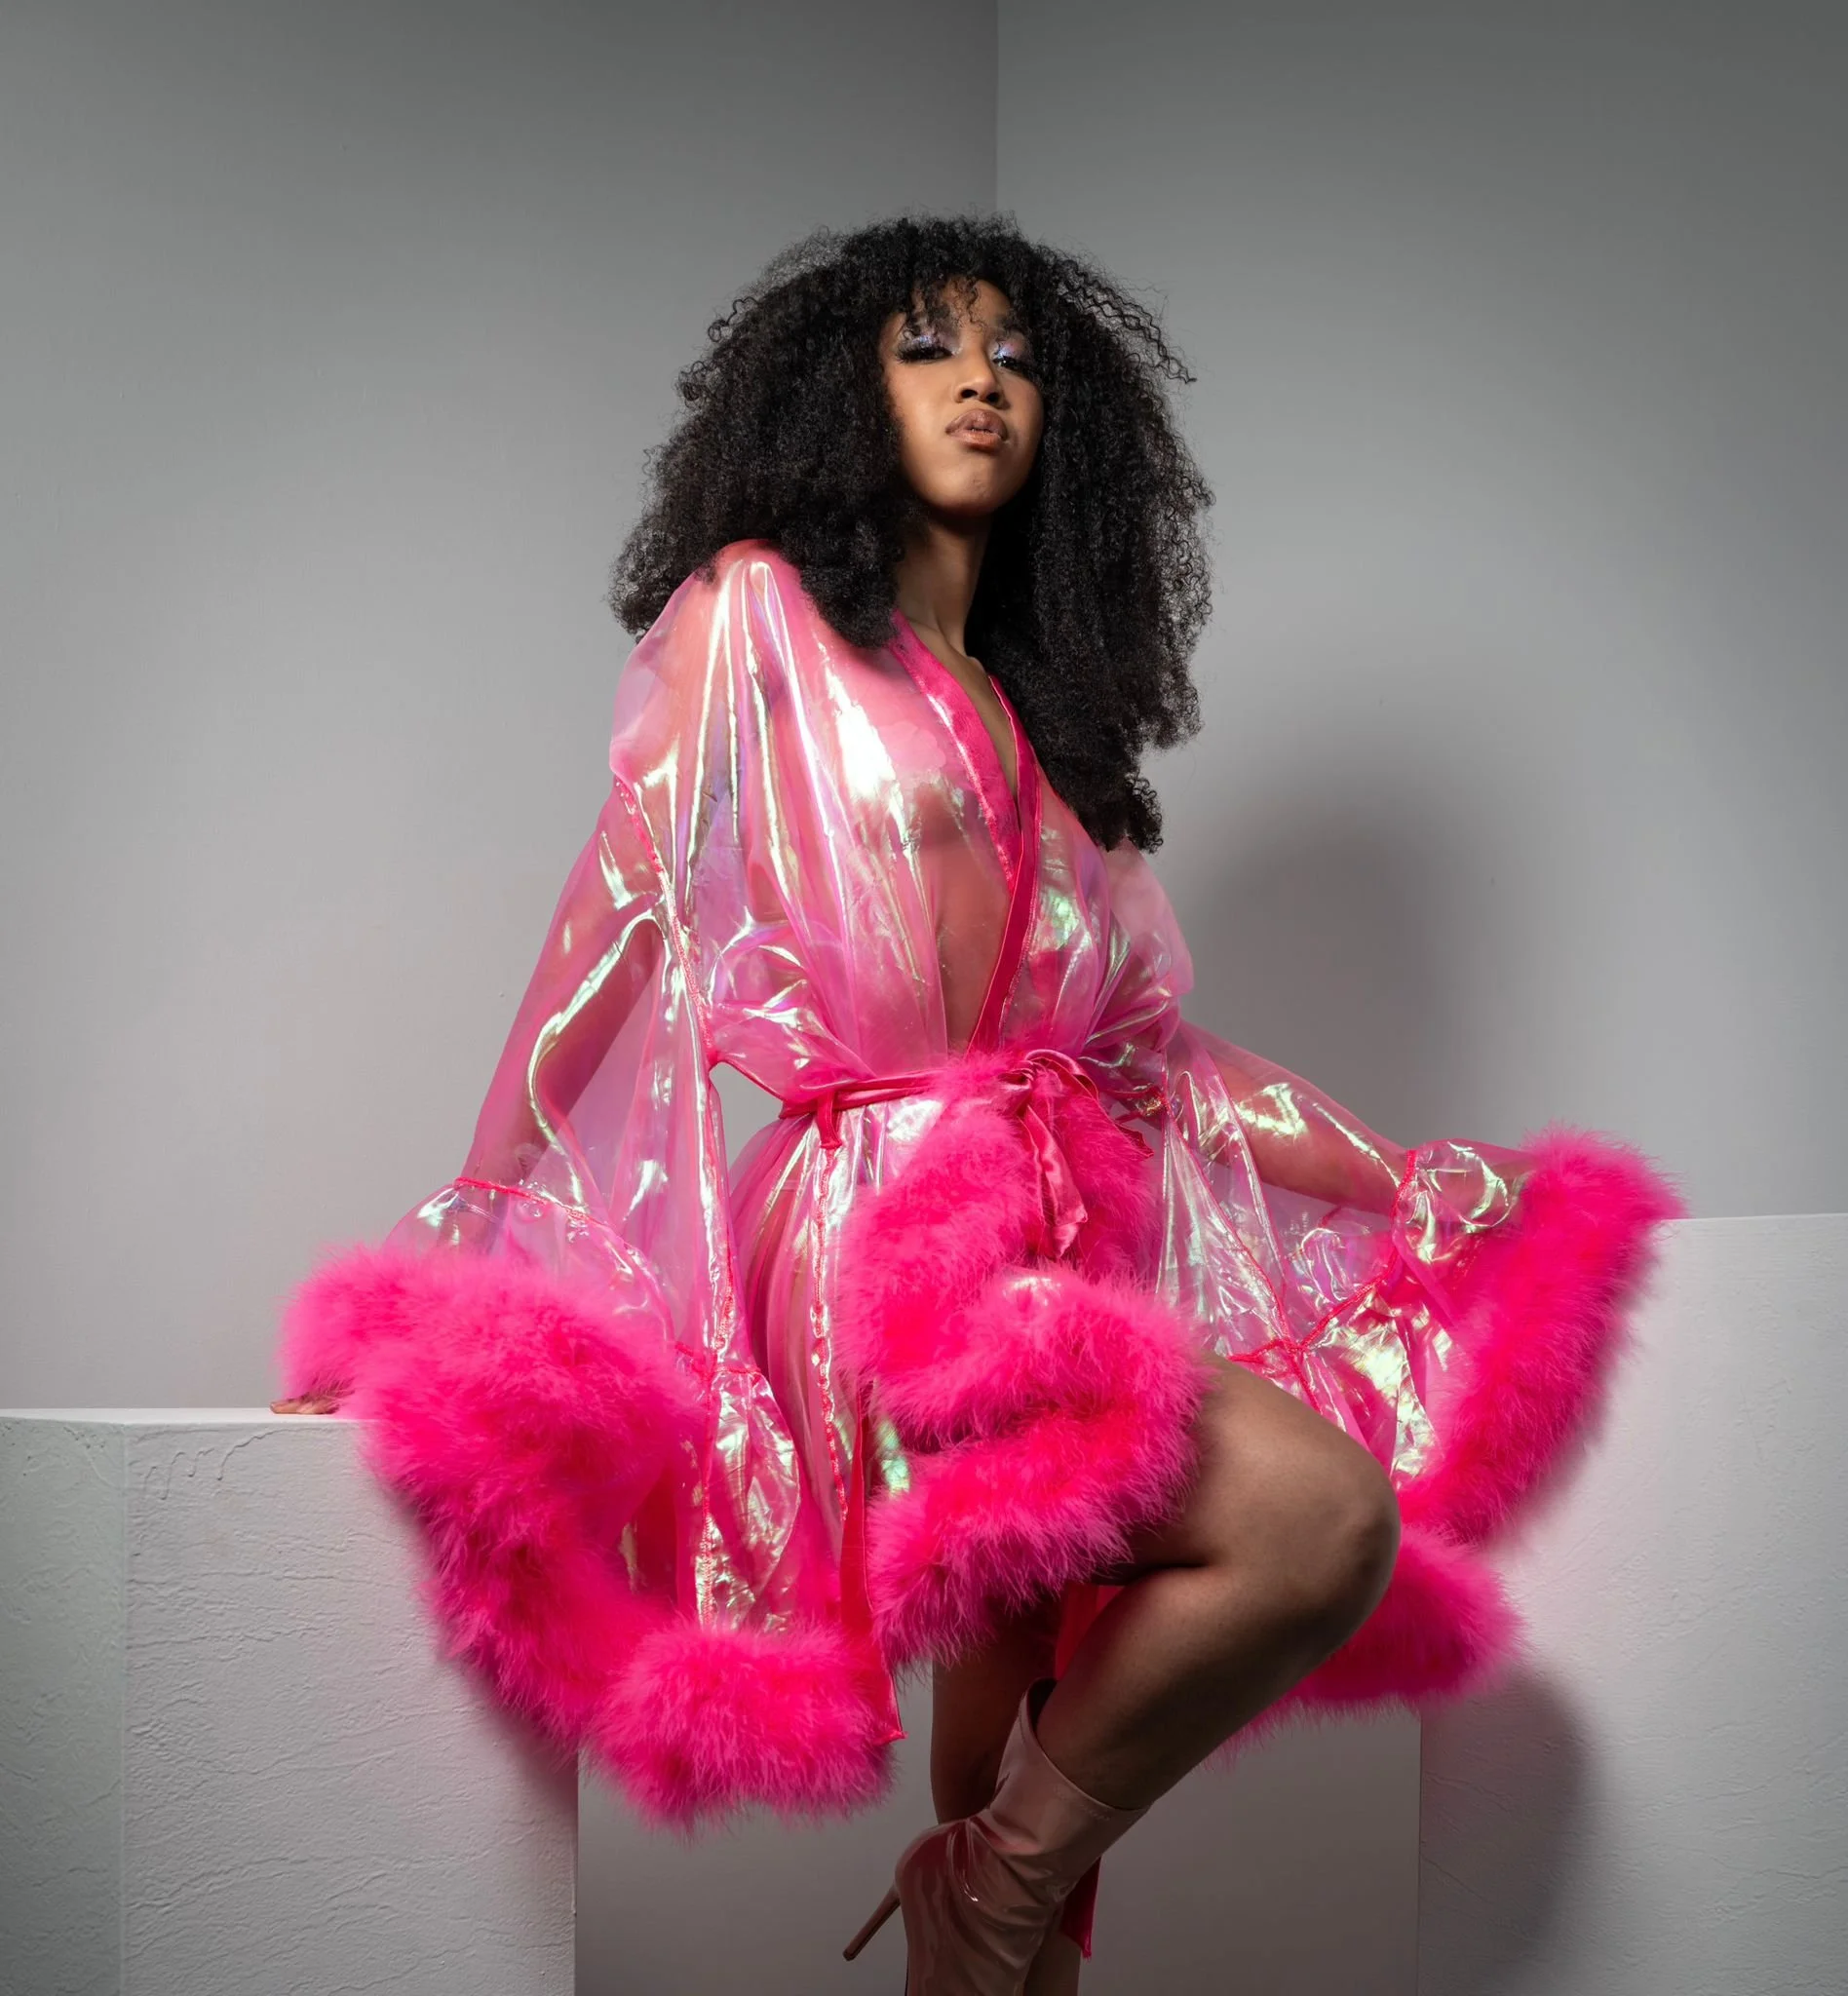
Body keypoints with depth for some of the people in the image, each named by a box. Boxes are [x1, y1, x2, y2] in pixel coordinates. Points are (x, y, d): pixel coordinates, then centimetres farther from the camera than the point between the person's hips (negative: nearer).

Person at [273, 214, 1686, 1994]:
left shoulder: (1037, 713, 24)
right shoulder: (756, 611, 6)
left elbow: (1133, 1034, 21)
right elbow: (618, 927, -1)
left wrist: (1396, 1179, 16)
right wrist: (458, 1272, -5)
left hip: (1060, 1238, 7)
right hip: (870, 1230, -6)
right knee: (1322, 1518, -24)